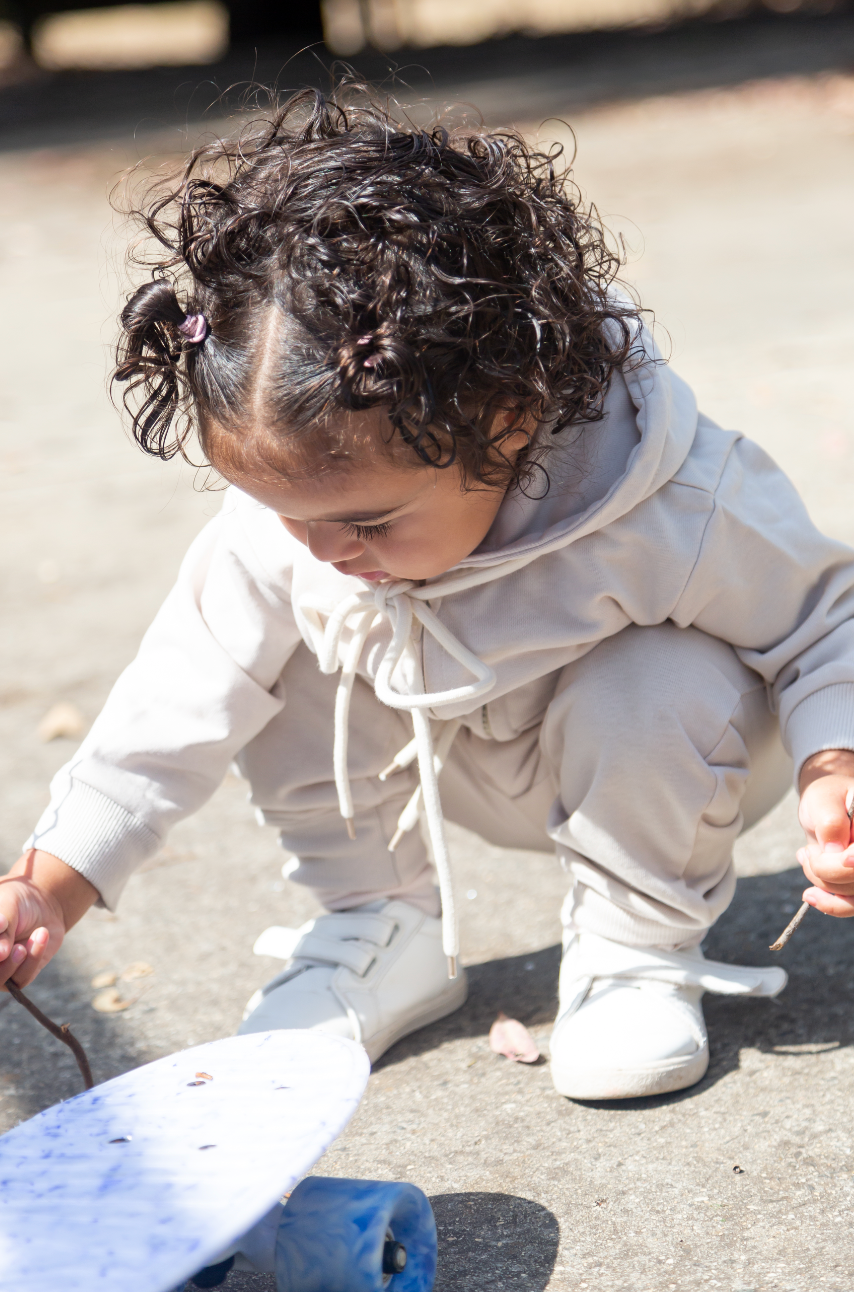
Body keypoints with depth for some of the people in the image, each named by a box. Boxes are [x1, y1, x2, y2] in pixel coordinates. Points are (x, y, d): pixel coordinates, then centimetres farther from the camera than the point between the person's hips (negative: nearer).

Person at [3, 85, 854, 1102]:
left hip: (644, 760, -3)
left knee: (662, 690, -36)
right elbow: (186, 694, -16)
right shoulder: (281, 524, -26)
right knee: (287, 654, -18)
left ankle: (639, 949, -7)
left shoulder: (674, 517, -37)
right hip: (460, 766, 4)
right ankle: (389, 935, 0)